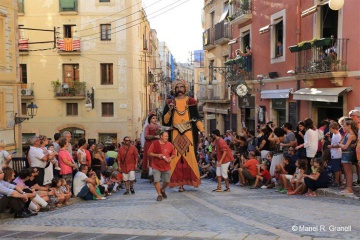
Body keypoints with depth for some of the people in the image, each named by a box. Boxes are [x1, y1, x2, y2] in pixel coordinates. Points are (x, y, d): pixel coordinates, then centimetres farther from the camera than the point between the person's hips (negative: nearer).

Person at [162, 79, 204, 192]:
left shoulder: (191, 102, 8)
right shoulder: (170, 102, 11)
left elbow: (197, 118, 4)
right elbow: (165, 121, 7)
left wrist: (202, 130, -8)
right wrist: (170, 110, -9)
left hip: (188, 134, -1)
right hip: (175, 134, 1)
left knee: (190, 156, -6)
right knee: (177, 157, -4)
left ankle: (192, 178, 4)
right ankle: (180, 183, -1)